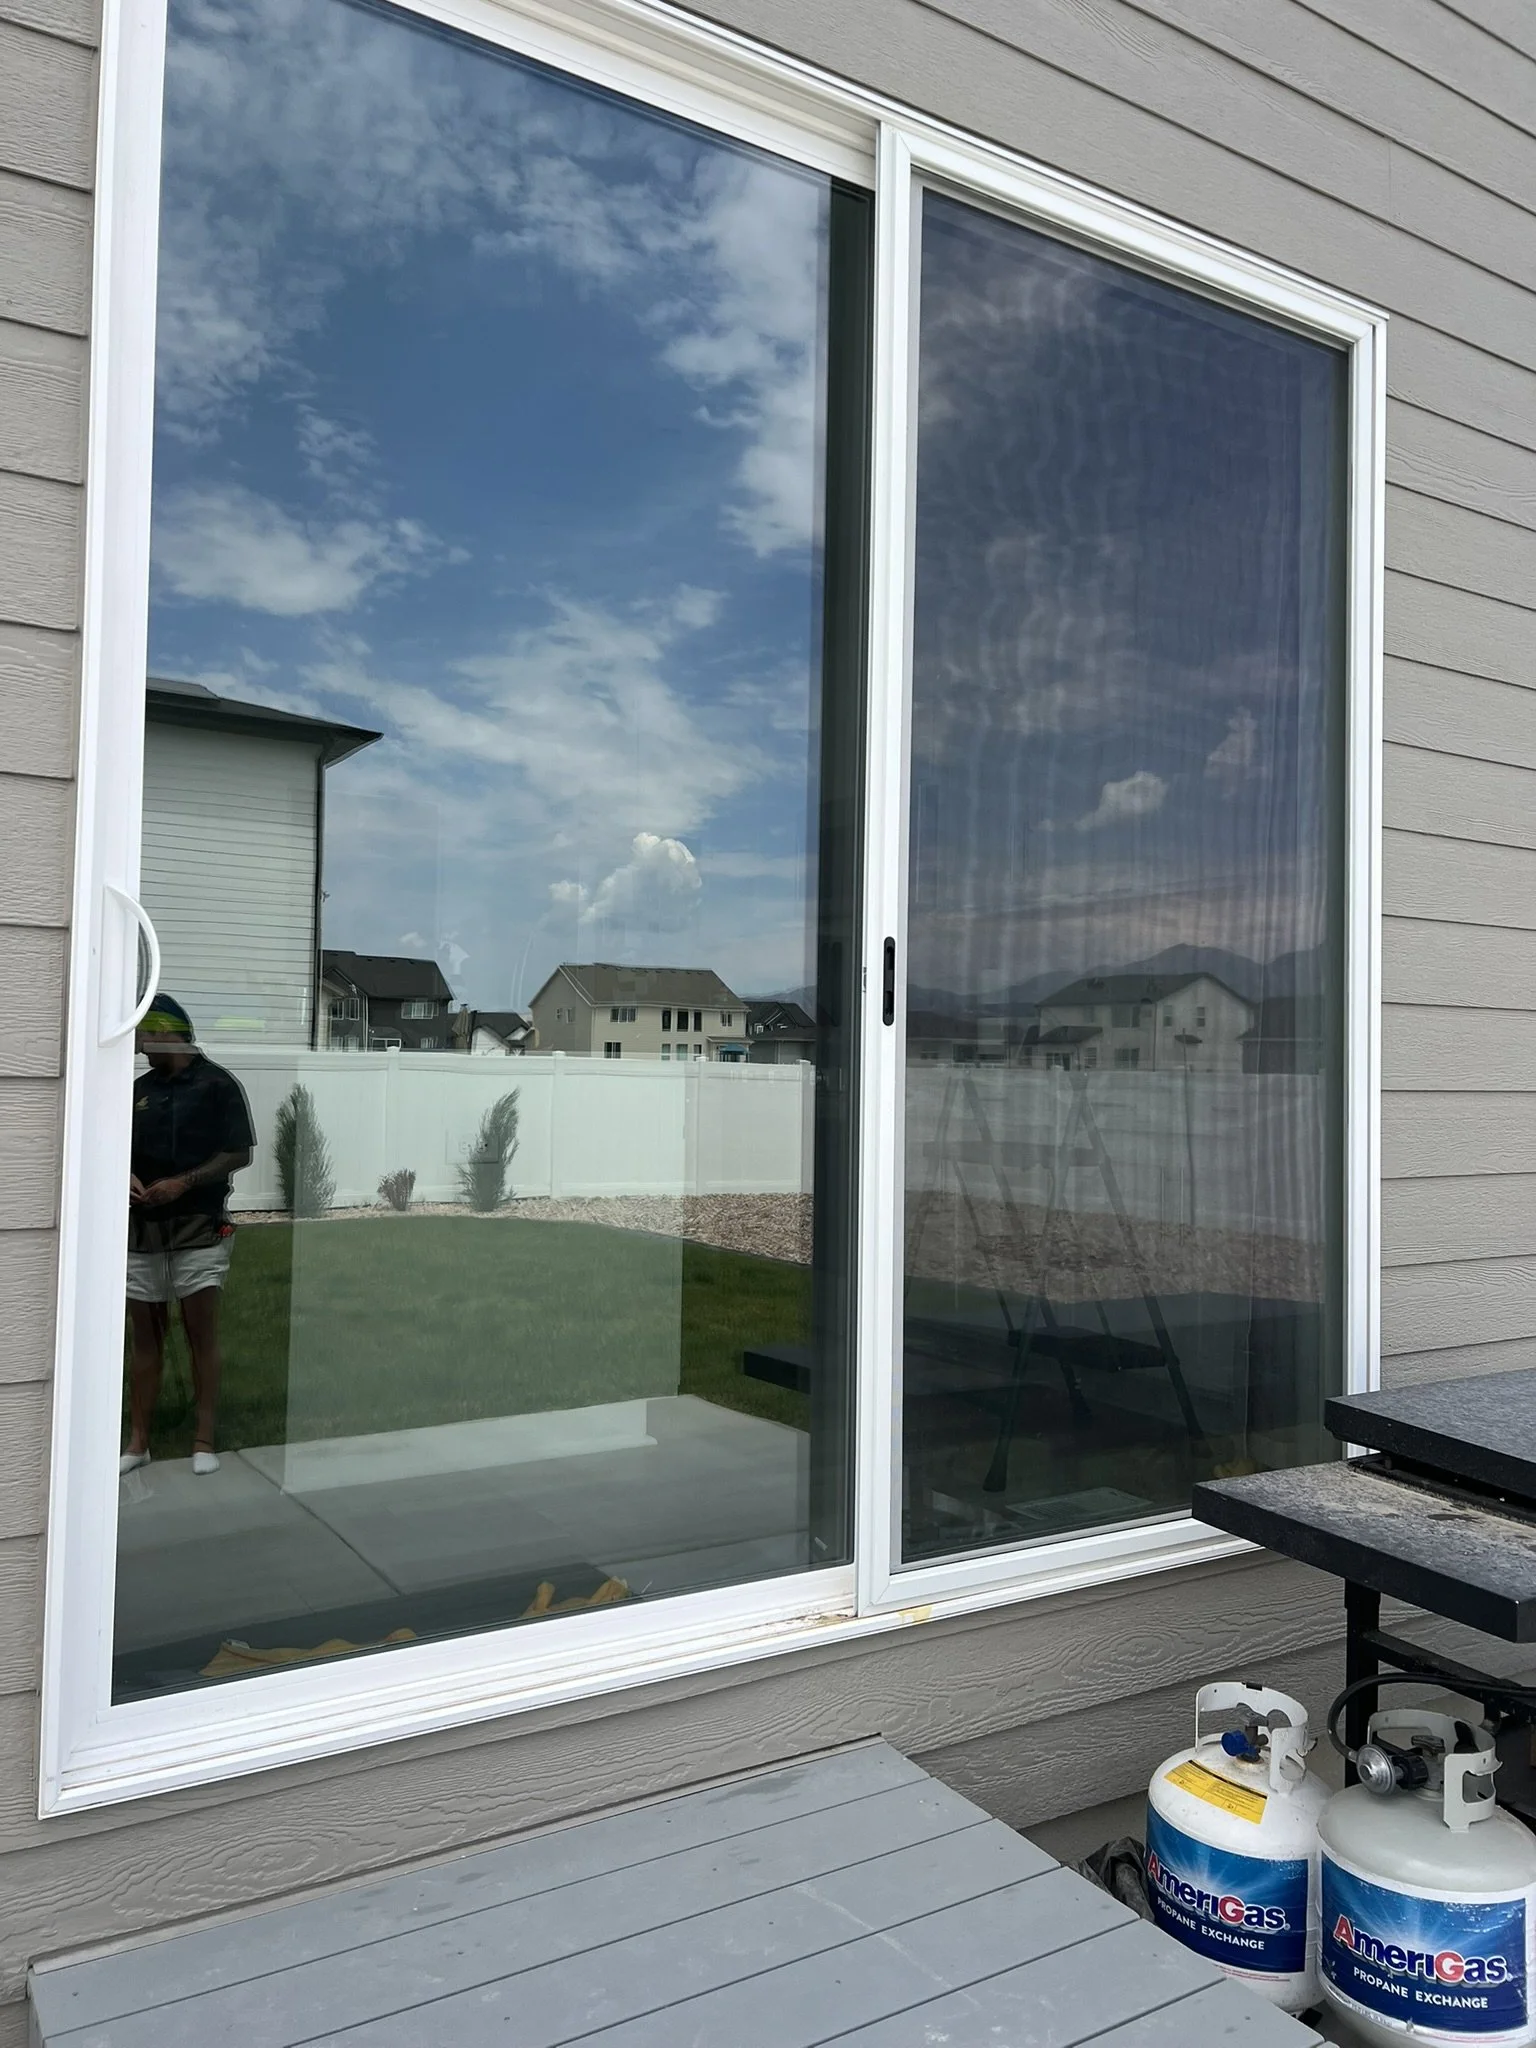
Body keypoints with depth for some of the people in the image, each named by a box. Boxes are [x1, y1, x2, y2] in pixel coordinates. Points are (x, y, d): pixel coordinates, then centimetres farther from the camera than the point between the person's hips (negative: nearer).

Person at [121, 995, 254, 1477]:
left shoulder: (217, 1085, -3)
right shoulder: (138, 1089, 14)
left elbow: (240, 1153, -6)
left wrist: (184, 1182, -16)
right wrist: (126, 1176, -3)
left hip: (199, 1229, -5)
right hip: (141, 1232, 5)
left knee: (202, 1334, -2)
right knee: (145, 1337, 9)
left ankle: (204, 1442, 4)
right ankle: (138, 1442, 16)